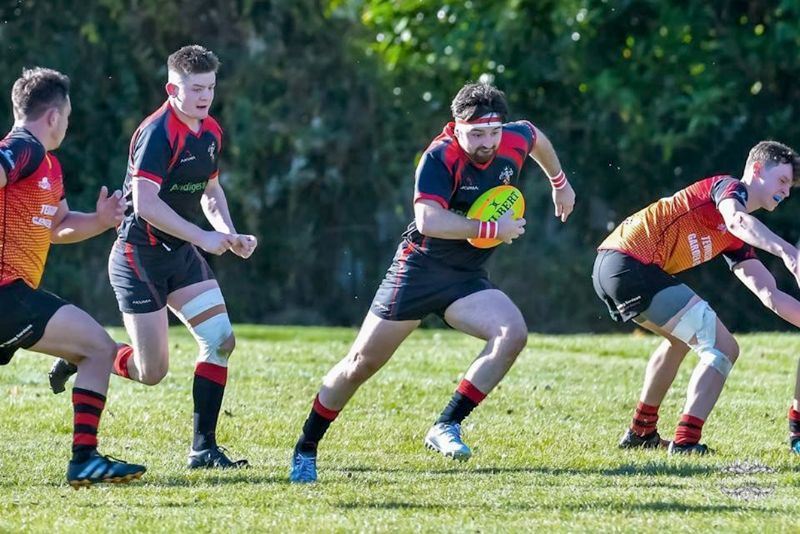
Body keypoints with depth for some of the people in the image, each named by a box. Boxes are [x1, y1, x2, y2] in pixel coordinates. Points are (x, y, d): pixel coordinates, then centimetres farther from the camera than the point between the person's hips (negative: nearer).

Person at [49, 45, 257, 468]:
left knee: (220, 339, -6)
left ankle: (203, 448, -1)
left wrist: (230, 235, 5)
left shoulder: (211, 133, 7)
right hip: (139, 255, -8)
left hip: (181, 254, 8)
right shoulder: (157, 133, -20)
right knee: (151, 373, -7)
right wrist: (203, 237, -26)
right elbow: (145, 202, -28)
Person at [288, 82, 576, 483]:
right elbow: (428, 220, -36)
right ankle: (305, 449, 16)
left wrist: (560, 182, 35)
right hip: (419, 268, -5)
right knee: (361, 364, -1)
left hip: (467, 280, 5)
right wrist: (492, 229, -33)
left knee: (513, 333, -22)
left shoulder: (514, 142, -5)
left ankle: (446, 427, -16)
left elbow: (535, 137, 22)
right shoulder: (440, 157, -22)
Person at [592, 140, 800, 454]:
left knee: (681, 338, 36)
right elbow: (737, 221, -25)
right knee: (722, 349, -10)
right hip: (632, 264, -10)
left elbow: (768, 294, 18)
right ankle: (685, 442, -17)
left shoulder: (736, 242, 25)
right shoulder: (729, 187, 0)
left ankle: (641, 433, 42)